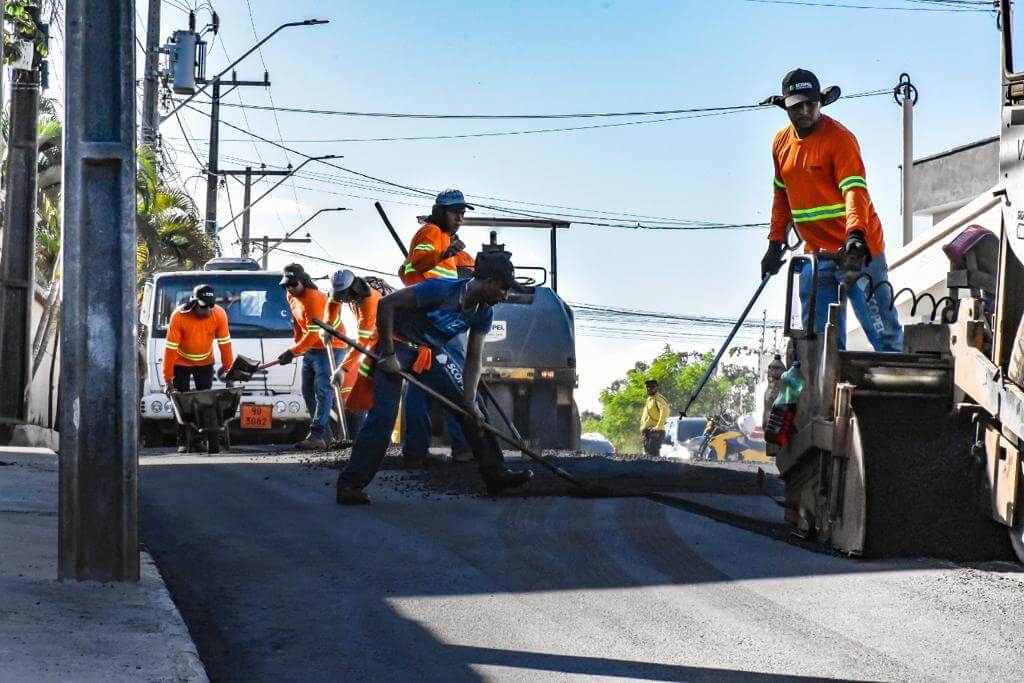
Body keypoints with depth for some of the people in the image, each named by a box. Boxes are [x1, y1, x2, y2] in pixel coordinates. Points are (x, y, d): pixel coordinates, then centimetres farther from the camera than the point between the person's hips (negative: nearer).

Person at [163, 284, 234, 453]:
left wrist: (228, 368, -9)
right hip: (181, 363, -2)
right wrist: (168, 379, -23)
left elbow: (224, 343, -12)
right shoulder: (179, 316, -30)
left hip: (205, 362, 2)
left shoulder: (219, 314, -23)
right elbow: (170, 348, -25)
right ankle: (183, 442, -1)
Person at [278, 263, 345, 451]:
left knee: (322, 391, -16)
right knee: (308, 391, 7)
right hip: (310, 349, 10)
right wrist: (298, 344, 15)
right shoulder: (292, 297, 4)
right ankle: (325, 435, 10)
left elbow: (314, 334, -26)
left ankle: (316, 436, -24)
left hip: (330, 346, -10)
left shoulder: (313, 298, -25)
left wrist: (292, 352, -23)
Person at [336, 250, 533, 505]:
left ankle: (496, 474, 12)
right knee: (383, 415, -17)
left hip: (434, 350, 7)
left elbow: (473, 360, -4)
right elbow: (386, 304, -28)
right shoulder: (441, 290, -30)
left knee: (475, 409, 3)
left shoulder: (483, 312, -8)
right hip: (399, 343, -7)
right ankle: (350, 483, -9)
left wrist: (470, 402, -16)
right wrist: (388, 355, -25)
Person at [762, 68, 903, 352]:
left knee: (882, 332, -8)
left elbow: (855, 189, -24)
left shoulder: (839, 138, -13)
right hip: (816, 252, 7)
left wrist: (855, 233, -39)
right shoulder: (781, 142, 10)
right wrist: (775, 243, 16)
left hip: (856, 249, -7)